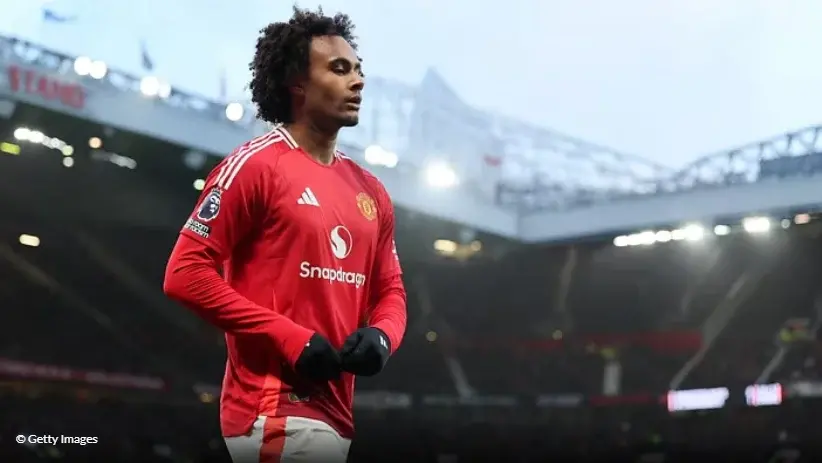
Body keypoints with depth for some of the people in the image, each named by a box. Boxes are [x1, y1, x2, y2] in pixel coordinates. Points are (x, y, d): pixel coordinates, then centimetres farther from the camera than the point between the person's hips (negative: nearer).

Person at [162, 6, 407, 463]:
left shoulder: (369, 191, 15)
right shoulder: (255, 165, -7)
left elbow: (389, 290, 21)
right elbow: (186, 273, -12)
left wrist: (381, 335, -3)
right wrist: (288, 338, -17)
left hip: (332, 413, 8)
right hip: (276, 411, -8)